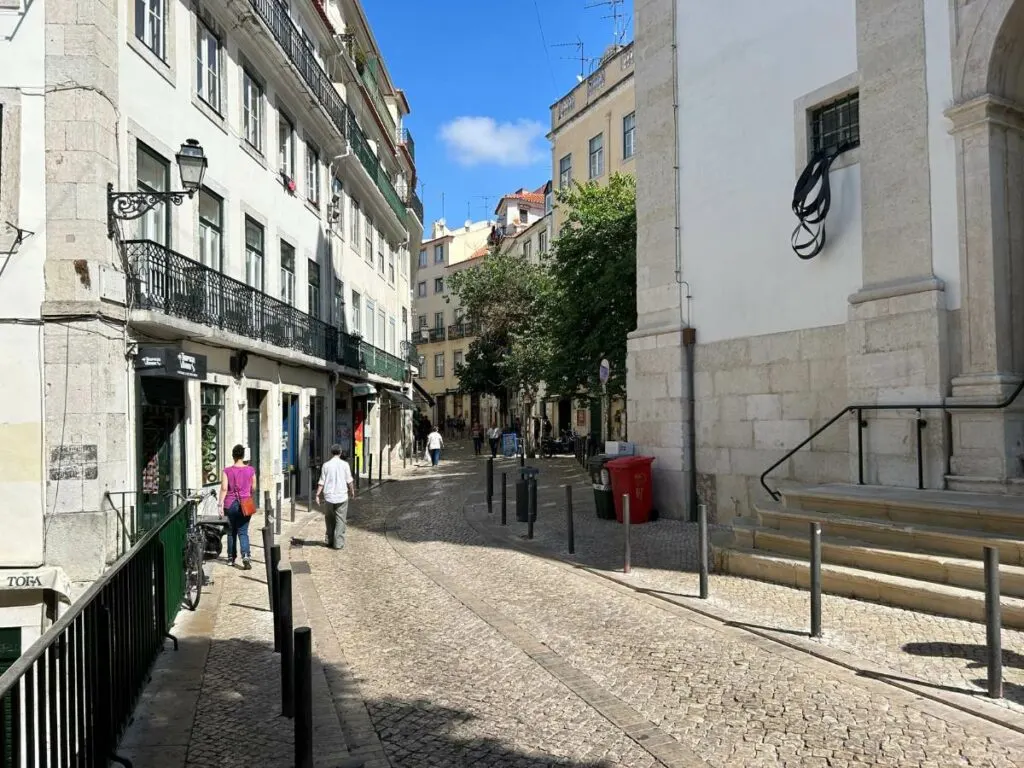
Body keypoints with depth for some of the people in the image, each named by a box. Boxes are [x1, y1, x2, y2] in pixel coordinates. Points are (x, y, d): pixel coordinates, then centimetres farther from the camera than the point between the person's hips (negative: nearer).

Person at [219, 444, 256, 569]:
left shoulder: (227, 471, -4)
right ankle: (245, 556, -18)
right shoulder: (250, 470, -1)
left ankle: (231, 558, 23)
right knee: (243, 532, 1)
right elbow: (253, 489, 5)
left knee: (231, 531, 15)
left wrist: (221, 505, -7)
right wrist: (253, 502, 21)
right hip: (245, 505, 0)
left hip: (230, 504, 0)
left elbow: (224, 488, -9)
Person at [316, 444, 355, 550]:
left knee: (329, 519, 17)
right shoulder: (344, 464, -4)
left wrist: (318, 495, 4)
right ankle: (338, 543, -2)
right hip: (342, 496, -2)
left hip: (329, 496, 2)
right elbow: (349, 480, 1)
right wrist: (352, 490, 18)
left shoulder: (326, 465, -1)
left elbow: (322, 482, -2)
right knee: (341, 520, 3)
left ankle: (330, 541, 22)